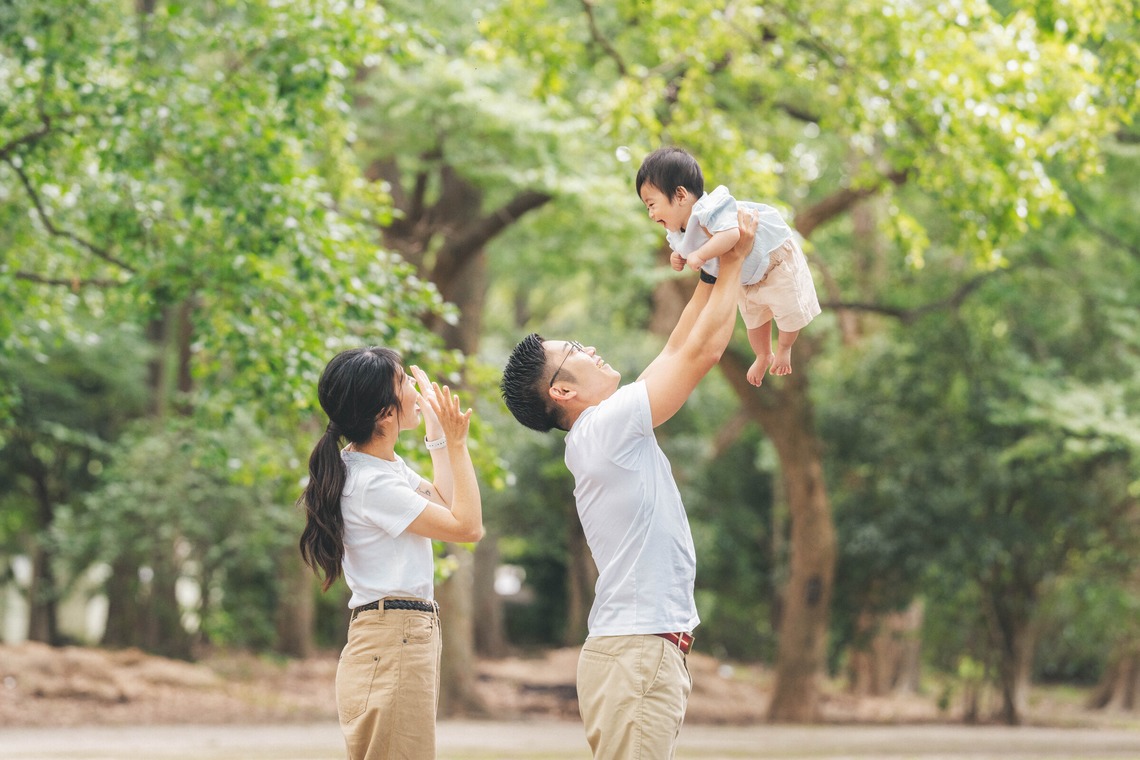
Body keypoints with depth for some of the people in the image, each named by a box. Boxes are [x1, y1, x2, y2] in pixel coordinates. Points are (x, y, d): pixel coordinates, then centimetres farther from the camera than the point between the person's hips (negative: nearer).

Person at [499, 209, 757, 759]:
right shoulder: (607, 424, -10)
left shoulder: (605, 432, 17)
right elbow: (703, 351, -8)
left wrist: (710, 272, 24)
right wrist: (731, 262, 4)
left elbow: (674, 354, 25)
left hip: (651, 653, 10)